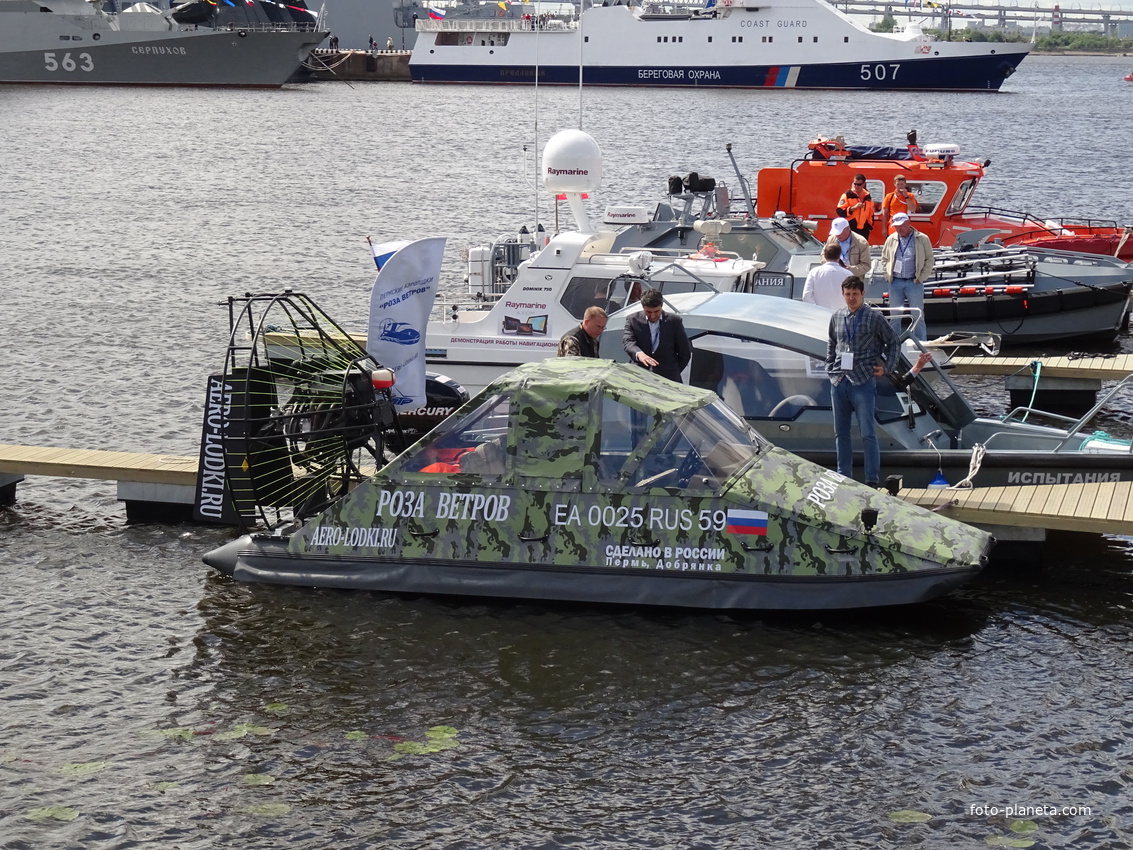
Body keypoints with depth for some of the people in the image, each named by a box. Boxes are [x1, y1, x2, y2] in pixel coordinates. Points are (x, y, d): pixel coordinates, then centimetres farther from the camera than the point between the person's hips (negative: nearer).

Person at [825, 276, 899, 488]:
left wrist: (886, 366, 1)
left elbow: (892, 341, 9)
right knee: (841, 432, 10)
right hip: (839, 381, 5)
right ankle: (844, 476, 19)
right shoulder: (837, 317, 11)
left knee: (868, 433, -6)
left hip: (863, 382, -5)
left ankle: (872, 480, -3)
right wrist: (831, 367, 14)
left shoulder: (874, 318, -1)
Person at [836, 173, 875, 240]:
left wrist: (870, 224, 13)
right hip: (850, 229, -5)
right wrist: (853, 208, -18)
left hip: (864, 229, 5)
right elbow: (840, 211, -8)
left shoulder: (868, 196, 13)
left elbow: (871, 213, 20)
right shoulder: (847, 195, -2)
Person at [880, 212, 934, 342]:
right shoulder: (891, 239, 8)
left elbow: (929, 260, 0)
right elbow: (884, 259, 17)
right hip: (895, 282, 3)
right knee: (894, 316, 8)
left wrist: (921, 278, -7)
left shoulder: (922, 239, -1)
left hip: (914, 282, -3)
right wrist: (887, 275, 4)